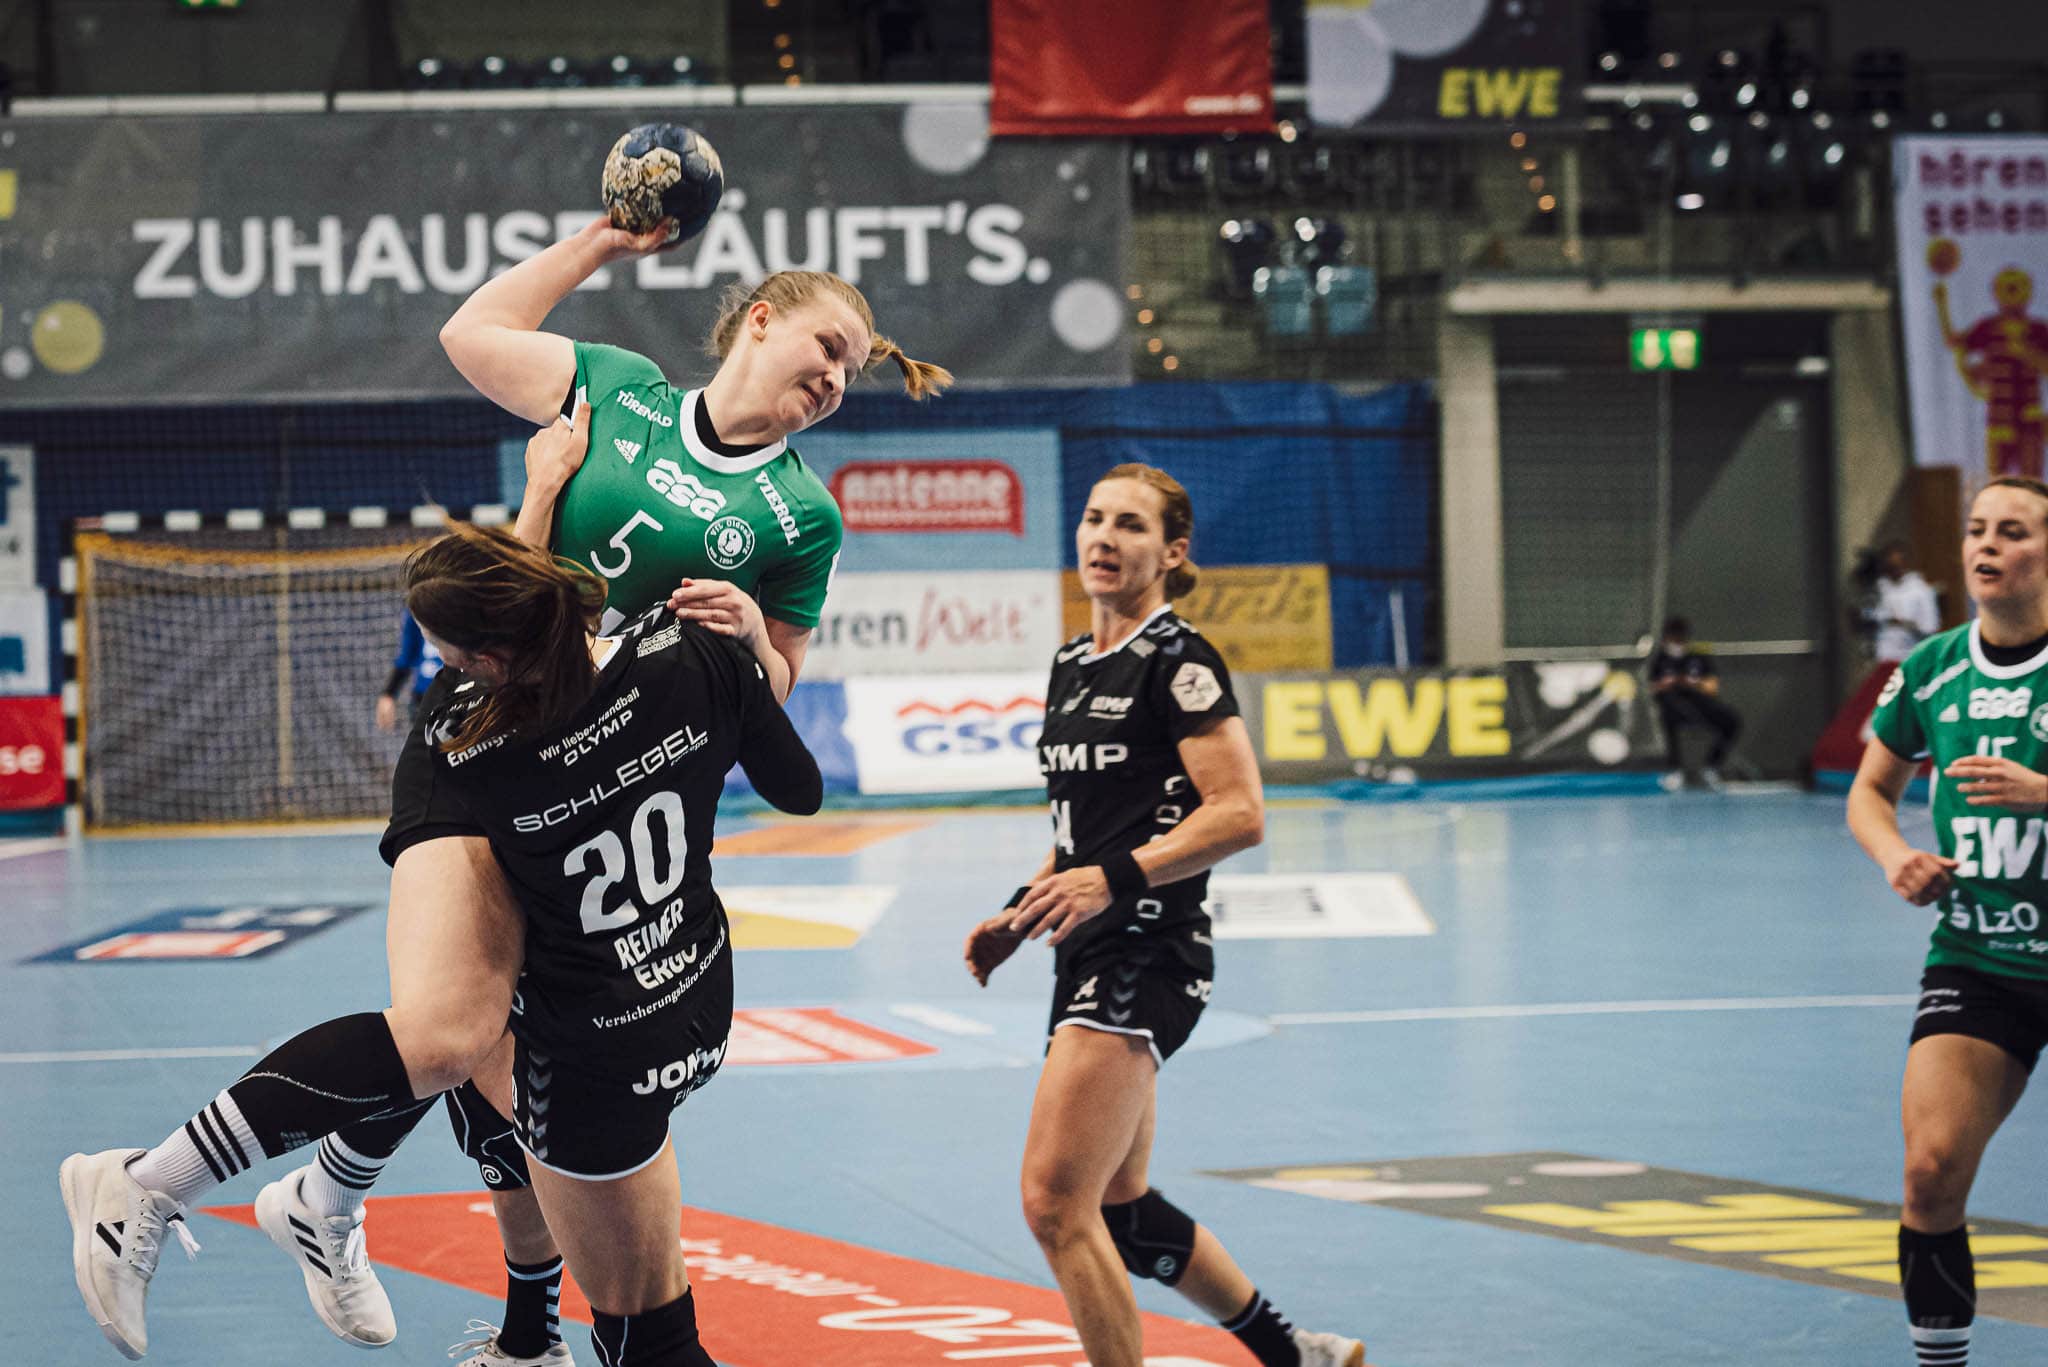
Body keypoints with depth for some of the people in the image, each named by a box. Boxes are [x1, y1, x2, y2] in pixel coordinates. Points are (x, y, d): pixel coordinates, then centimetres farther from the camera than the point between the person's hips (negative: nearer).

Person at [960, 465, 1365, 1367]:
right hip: (1092, 956, 9)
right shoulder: (1073, 664, 17)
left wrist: (1112, 879, -25)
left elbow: (1238, 815, -17)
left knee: (1056, 1203, -16)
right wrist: (1021, 914, 14)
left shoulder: (1176, 660, -9)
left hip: (1150, 952, -9)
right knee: (1119, 1210, 16)